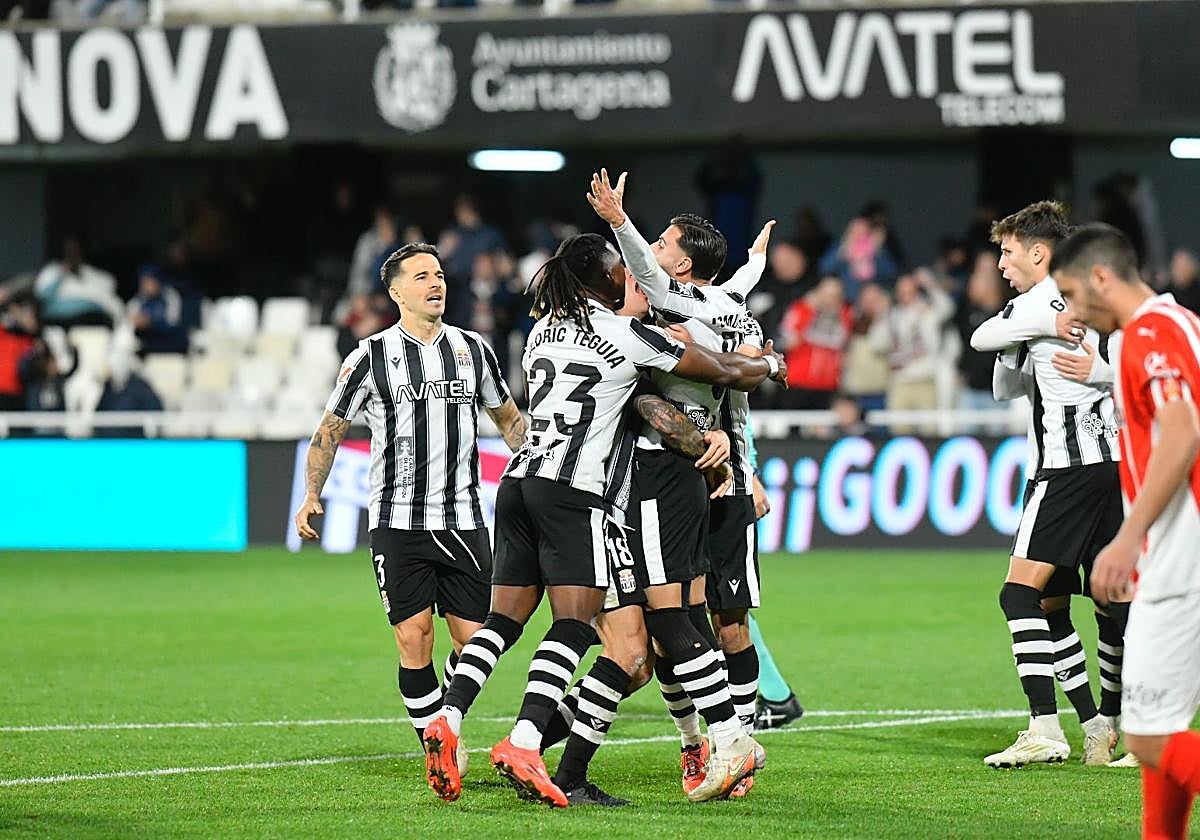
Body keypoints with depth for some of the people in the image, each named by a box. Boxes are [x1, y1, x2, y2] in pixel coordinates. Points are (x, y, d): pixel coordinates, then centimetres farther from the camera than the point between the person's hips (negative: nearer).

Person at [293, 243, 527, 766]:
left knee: (473, 641, -2)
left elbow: (508, 418, 23)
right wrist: (311, 496, -2)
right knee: (413, 641, -8)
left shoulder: (472, 349, 9)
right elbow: (331, 429, 7)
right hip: (397, 523, -3)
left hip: (463, 522, 3)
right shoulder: (372, 356, 0)